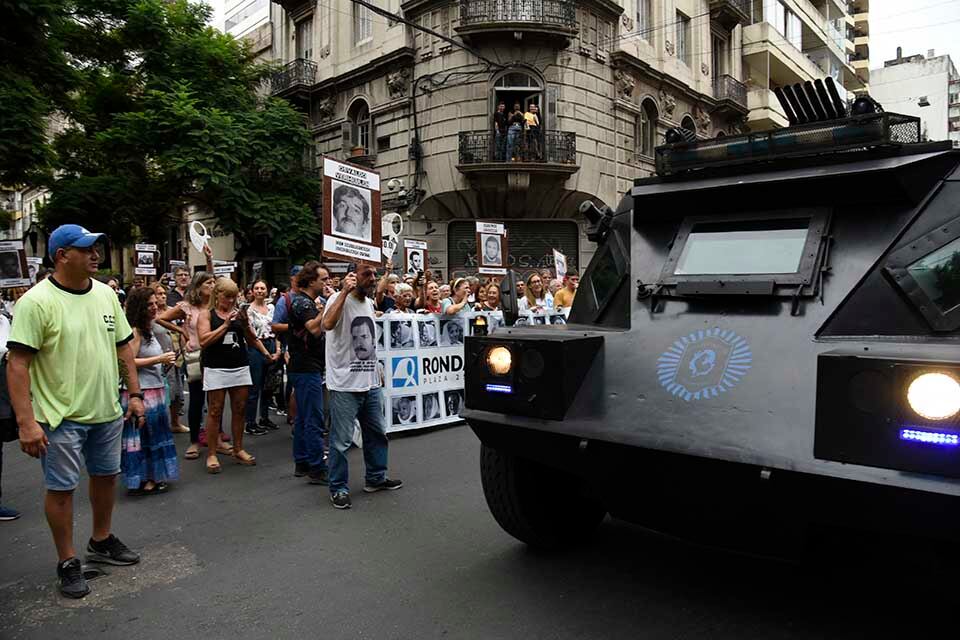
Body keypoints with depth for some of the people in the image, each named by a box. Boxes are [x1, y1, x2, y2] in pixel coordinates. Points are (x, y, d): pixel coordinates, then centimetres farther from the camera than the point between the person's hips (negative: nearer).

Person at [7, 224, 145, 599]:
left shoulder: (106, 294, 5)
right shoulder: (37, 301, -15)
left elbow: (123, 346, 11)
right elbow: (18, 364, -18)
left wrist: (135, 393, 7)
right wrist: (26, 422, -22)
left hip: (107, 411, 6)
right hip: (62, 416, -6)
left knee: (106, 476, 18)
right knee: (61, 488, 6)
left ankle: (101, 542, 39)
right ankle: (67, 562, 24)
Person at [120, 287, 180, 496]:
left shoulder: (147, 329, 14)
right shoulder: (135, 331, -15)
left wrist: (165, 362, 8)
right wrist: (159, 359, -20)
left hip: (154, 389, 9)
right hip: (140, 392, -9)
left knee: (152, 435, 15)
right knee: (142, 436, -1)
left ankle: (151, 477, 25)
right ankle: (141, 481, 9)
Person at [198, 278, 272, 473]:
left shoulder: (239, 313, 11)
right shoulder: (207, 315, 3)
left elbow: (252, 340, 12)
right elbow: (204, 341, -9)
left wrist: (245, 324, -6)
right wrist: (225, 324, -12)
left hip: (241, 367, 3)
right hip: (216, 368, -3)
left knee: (239, 410, 7)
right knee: (215, 412, -1)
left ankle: (238, 450, 19)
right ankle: (211, 454, 7)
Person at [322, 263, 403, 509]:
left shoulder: (369, 303, 14)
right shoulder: (340, 299, -11)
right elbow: (327, 324, -32)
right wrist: (345, 291, -30)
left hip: (370, 382, 8)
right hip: (345, 384, -8)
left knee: (377, 433, 17)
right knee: (342, 440, -1)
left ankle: (376, 478, 33)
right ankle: (338, 488, 14)